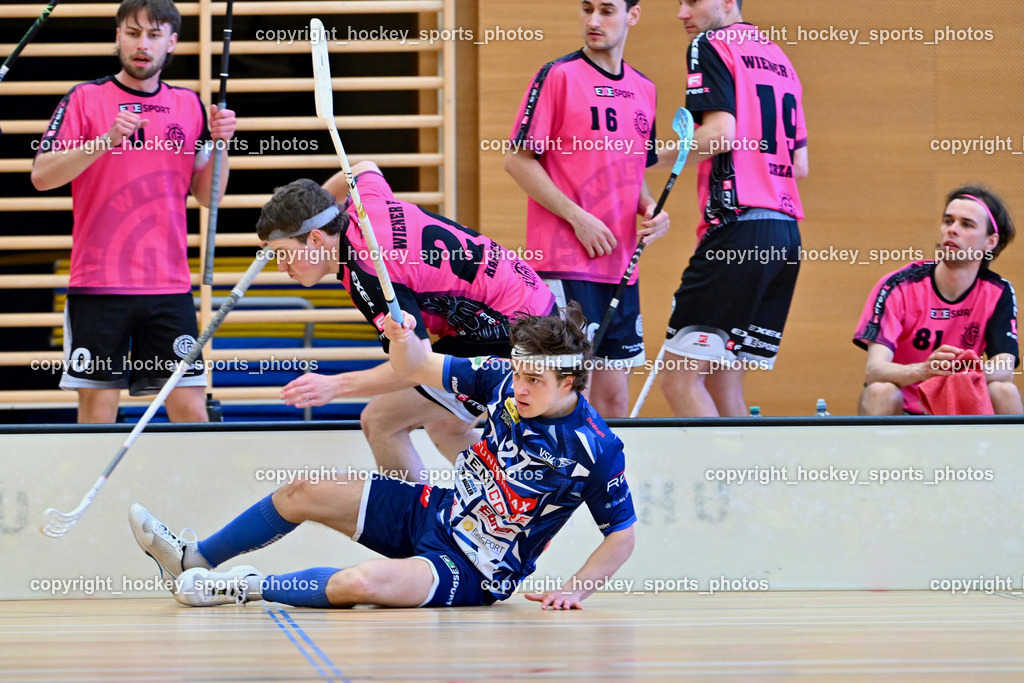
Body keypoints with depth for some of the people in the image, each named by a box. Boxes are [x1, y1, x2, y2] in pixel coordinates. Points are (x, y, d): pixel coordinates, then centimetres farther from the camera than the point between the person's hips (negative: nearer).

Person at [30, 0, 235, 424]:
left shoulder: (189, 105, 11)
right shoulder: (85, 99, 1)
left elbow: (207, 195, 15)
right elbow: (42, 175, -8)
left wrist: (219, 144, -3)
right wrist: (106, 141, -21)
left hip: (170, 287, 3)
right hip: (98, 286, -3)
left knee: (190, 410, -3)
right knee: (98, 409, -2)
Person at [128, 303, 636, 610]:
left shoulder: (595, 449, -24)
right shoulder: (505, 379, -8)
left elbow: (622, 536, -15)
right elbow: (420, 368, -2)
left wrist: (573, 590, -24)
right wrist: (403, 338, -24)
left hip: (474, 573, -7)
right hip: (433, 514, 7)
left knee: (361, 584, -34)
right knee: (304, 493, 6)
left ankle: (251, 588, -10)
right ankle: (195, 559, 24)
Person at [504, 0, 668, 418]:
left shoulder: (644, 90, 14)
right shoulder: (558, 76, -5)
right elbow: (518, 159, -7)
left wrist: (650, 210, 3)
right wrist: (577, 217, -14)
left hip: (621, 267, 6)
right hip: (565, 263, -6)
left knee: (613, 395, 7)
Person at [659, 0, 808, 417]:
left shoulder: (710, 46, -1)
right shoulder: (778, 57, 22)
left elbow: (721, 132, -15)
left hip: (739, 227, -9)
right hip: (787, 235, 9)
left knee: (681, 379, -10)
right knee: (723, 384, 11)